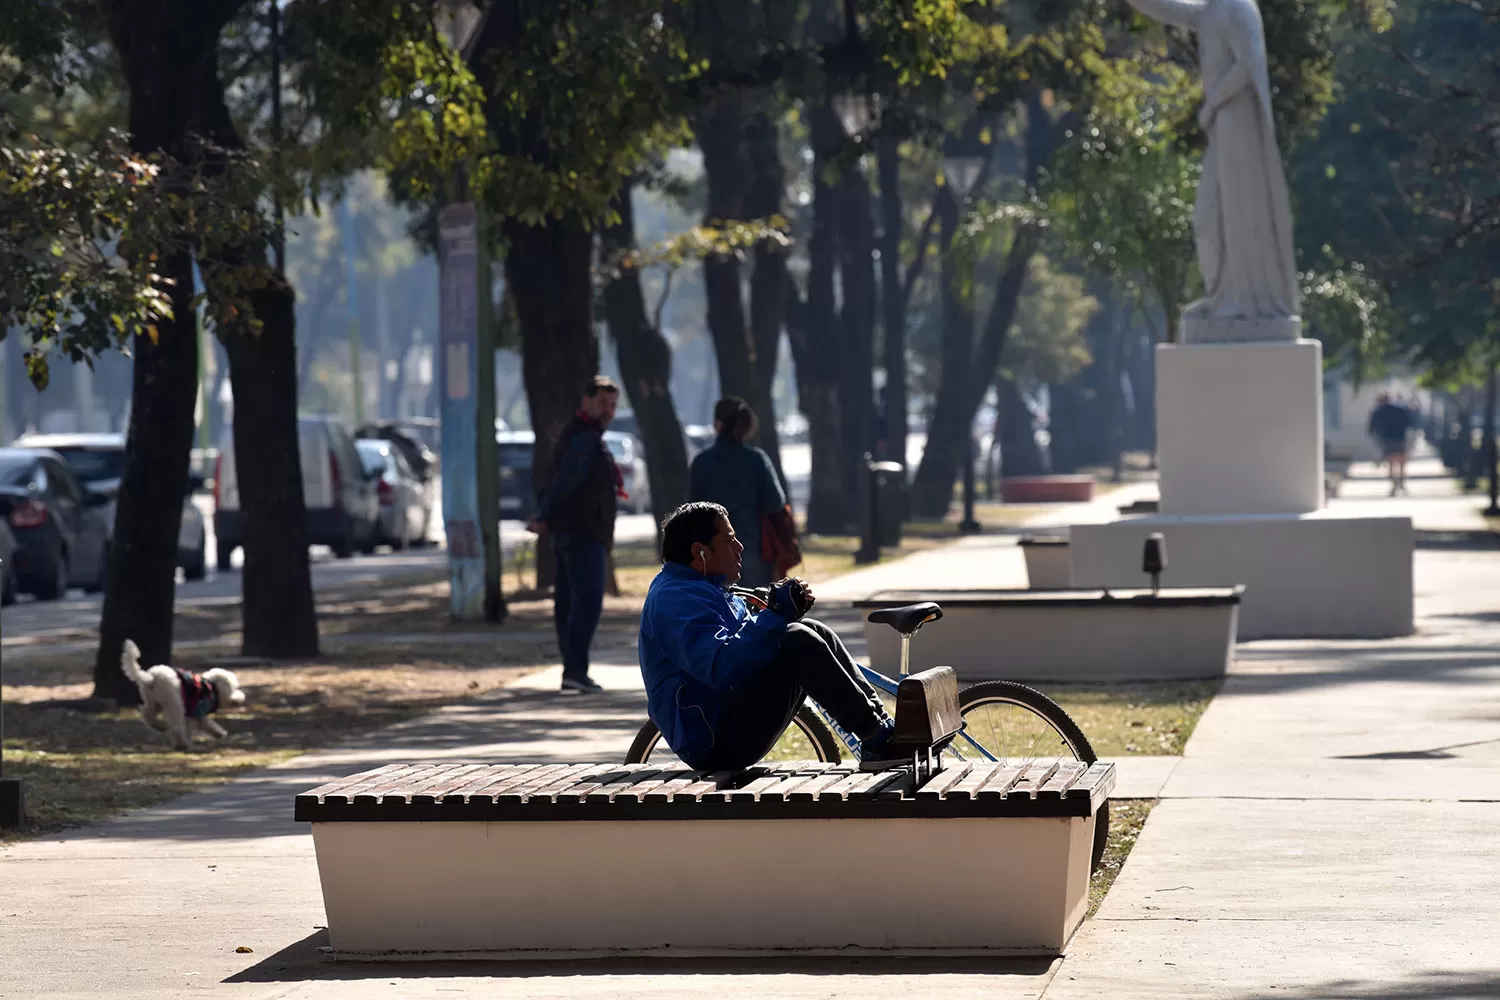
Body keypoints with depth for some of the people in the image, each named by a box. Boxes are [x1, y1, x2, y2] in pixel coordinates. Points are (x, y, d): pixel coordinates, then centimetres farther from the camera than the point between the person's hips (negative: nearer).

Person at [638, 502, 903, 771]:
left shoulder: (705, 589, 20)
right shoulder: (675, 600, -16)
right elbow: (721, 667, -30)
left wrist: (786, 609, 8)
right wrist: (777, 614, -29)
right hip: (716, 742, -11)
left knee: (814, 632, 9)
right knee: (799, 643, -22)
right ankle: (880, 740, -17)